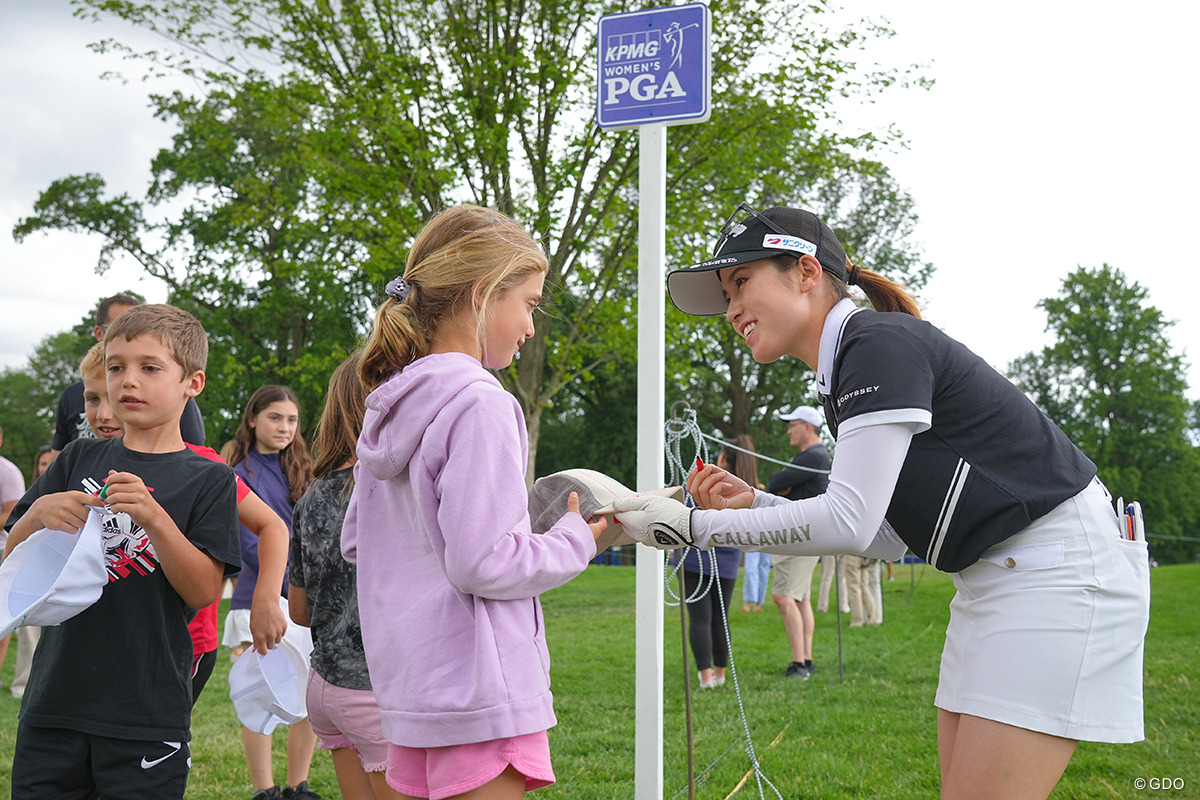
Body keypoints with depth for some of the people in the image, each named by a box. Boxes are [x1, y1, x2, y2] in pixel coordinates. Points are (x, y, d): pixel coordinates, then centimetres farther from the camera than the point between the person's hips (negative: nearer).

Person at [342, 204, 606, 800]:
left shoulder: (389, 409, 11)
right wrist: (574, 542, -5)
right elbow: (483, 562, -19)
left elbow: (354, 543, 19)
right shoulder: (479, 401, -15)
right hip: (478, 695, -9)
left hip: (410, 683, 9)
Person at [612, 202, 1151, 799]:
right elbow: (883, 537, 13)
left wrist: (694, 525, -16)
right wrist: (753, 505, 4)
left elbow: (848, 519, -23)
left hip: (1059, 571, -10)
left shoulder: (881, 344, -17)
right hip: (992, 579, 10)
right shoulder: (841, 376, 13)